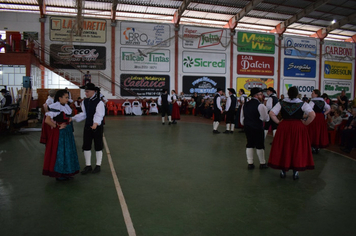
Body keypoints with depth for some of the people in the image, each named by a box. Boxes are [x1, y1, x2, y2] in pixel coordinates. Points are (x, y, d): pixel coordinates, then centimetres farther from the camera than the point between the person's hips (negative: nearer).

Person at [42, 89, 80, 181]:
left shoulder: (66, 106, 10)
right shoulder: (54, 107, -16)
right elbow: (47, 120, -23)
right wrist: (58, 126, -17)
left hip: (67, 132, 9)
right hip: (59, 133, -9)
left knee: (68, 152, 13)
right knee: (59, 152, 0)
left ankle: (66, 173, 24)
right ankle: (58, 174, 13)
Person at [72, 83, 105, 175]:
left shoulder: (99, 102, -16)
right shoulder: (85, 102, 5)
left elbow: (99, 115, -24)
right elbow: (84, 114, 12)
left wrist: (96, 123, -42)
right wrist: (73, 118, 3)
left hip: (97, 127, -6)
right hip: (87, 126, 6)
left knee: (98, 146, 6)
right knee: (86, 146, 8)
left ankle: (98, 166, 20)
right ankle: (88, 166, 21)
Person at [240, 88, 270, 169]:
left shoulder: (245, 105, 8)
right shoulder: (260, 105, -15)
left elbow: (242, 117, 14)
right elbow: (265, 118, -13)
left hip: (247, 127, 6)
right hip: (257, 128, -6)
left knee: (249, 145, 12)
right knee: (259, 146, 6)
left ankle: (250, 163, 14)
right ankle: (262, 163, 18)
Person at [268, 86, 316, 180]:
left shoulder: (281, 103, 0)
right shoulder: (303, 104, -4)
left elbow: (271, 113, -6)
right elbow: (313, 115, -14)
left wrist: (278, 122, 2)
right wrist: (305, 123, -3)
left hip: (284, 128, 2)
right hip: (298, 128, -1)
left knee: (283, 148, 10)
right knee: (297, 149, 8)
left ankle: (283, 171, 18)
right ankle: (296, 171, 13)